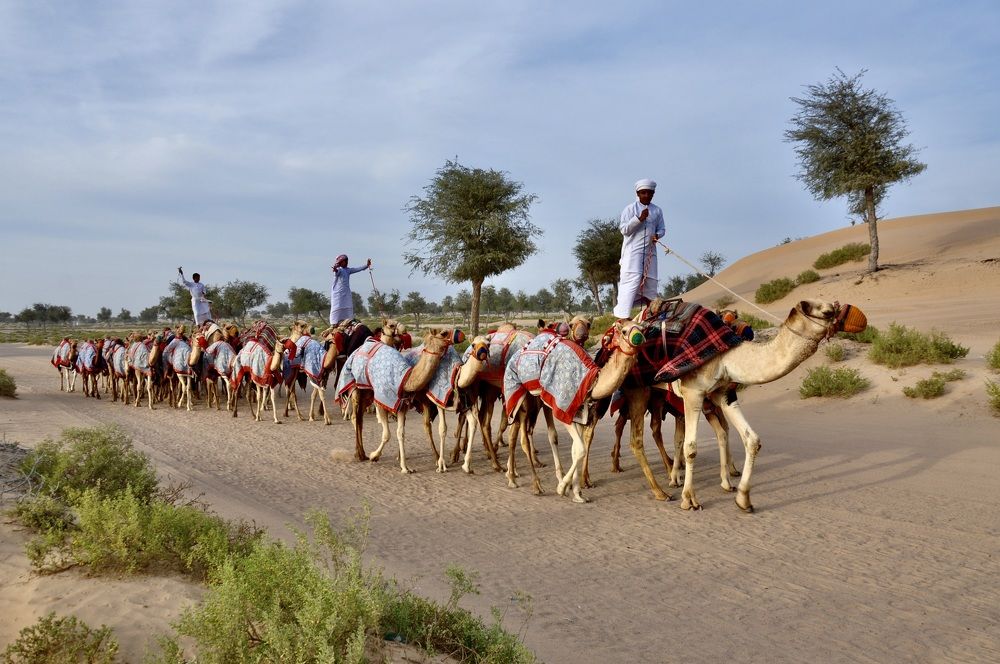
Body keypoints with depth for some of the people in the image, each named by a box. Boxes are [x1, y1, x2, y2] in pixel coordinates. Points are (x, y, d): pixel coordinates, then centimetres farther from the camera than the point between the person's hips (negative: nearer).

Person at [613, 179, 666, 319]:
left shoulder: (657, 211, 12)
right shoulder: (630, 209, 1)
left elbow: (662, 229, 17)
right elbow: (624, 229, -5)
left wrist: (657, 235, -6)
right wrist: (639, 218, -16)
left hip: (650, 251, 5)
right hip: (633, 251, -5)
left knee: (650, 281, 6)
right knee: (632, 280, -15)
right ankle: (622, 316, -17)